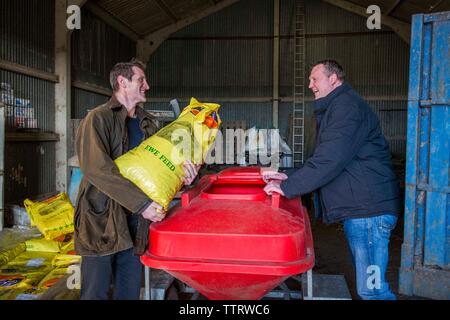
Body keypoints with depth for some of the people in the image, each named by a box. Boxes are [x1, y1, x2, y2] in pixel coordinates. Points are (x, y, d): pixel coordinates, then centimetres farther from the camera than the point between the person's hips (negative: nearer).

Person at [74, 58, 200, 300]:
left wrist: (180, 168, -9)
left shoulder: (147, 123, 14)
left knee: (130, 292, 14)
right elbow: (96, 168, -21)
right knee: (96, 292, 3)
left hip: (135, 224, 6)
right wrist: (142, 203, -24)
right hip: (102, 221, -6)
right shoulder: (98, 119, -8)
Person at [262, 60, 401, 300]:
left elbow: (330, 159, -23)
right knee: (366, 283, 19)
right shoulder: (334, 109, 22)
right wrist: (288, 176, 10)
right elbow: (323, 158, 22)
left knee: (371, 289, -7)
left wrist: (287, 186, -19)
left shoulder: (346, 105, -13)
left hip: (369, 208, -11)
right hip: (357, 208, 11)